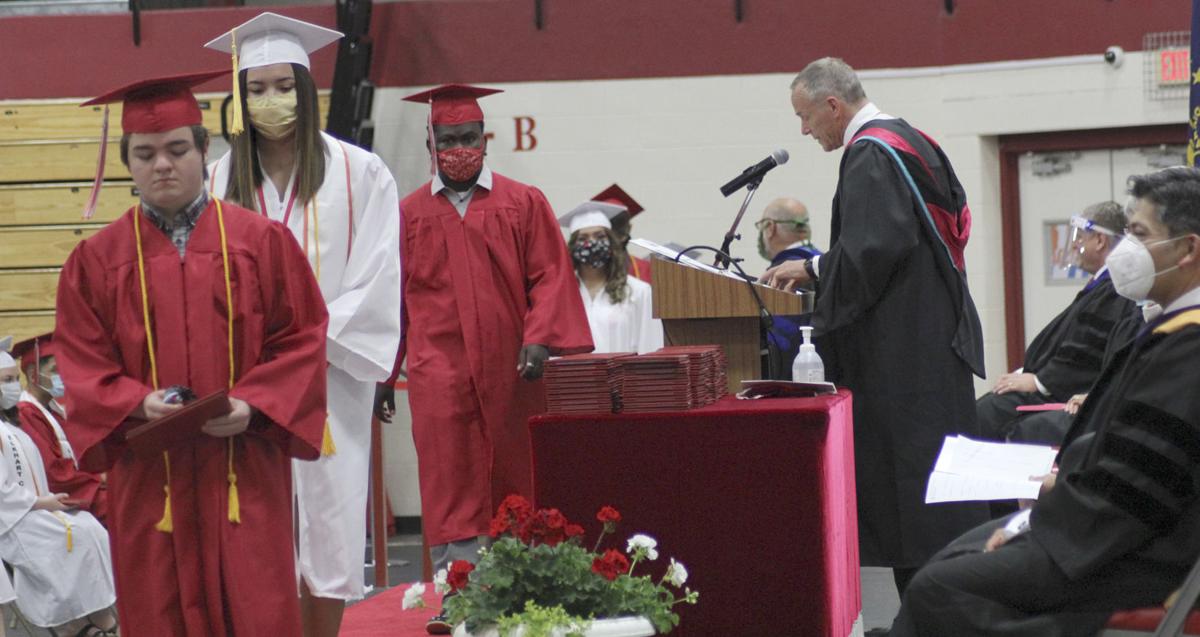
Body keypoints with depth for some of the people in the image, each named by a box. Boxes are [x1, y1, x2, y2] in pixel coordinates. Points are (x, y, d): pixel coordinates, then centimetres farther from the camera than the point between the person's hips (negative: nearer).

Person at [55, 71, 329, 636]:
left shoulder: (263, 241, 3)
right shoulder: (98, 259, 5)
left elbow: (302, 339, 2)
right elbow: (82, 365, 4)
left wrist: (253, 405, -12)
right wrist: (138, 403, -14)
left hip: (246, 471, -1)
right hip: (148, 478, 1)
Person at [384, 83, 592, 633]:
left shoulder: (524, 204, 7)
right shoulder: (409, 215, 9)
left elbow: (550, 276, 1)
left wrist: (540, 338, -13)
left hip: (511, 373, 0)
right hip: (438, 375, 0)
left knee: (514, 485, 5)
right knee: (450, 488, -6)